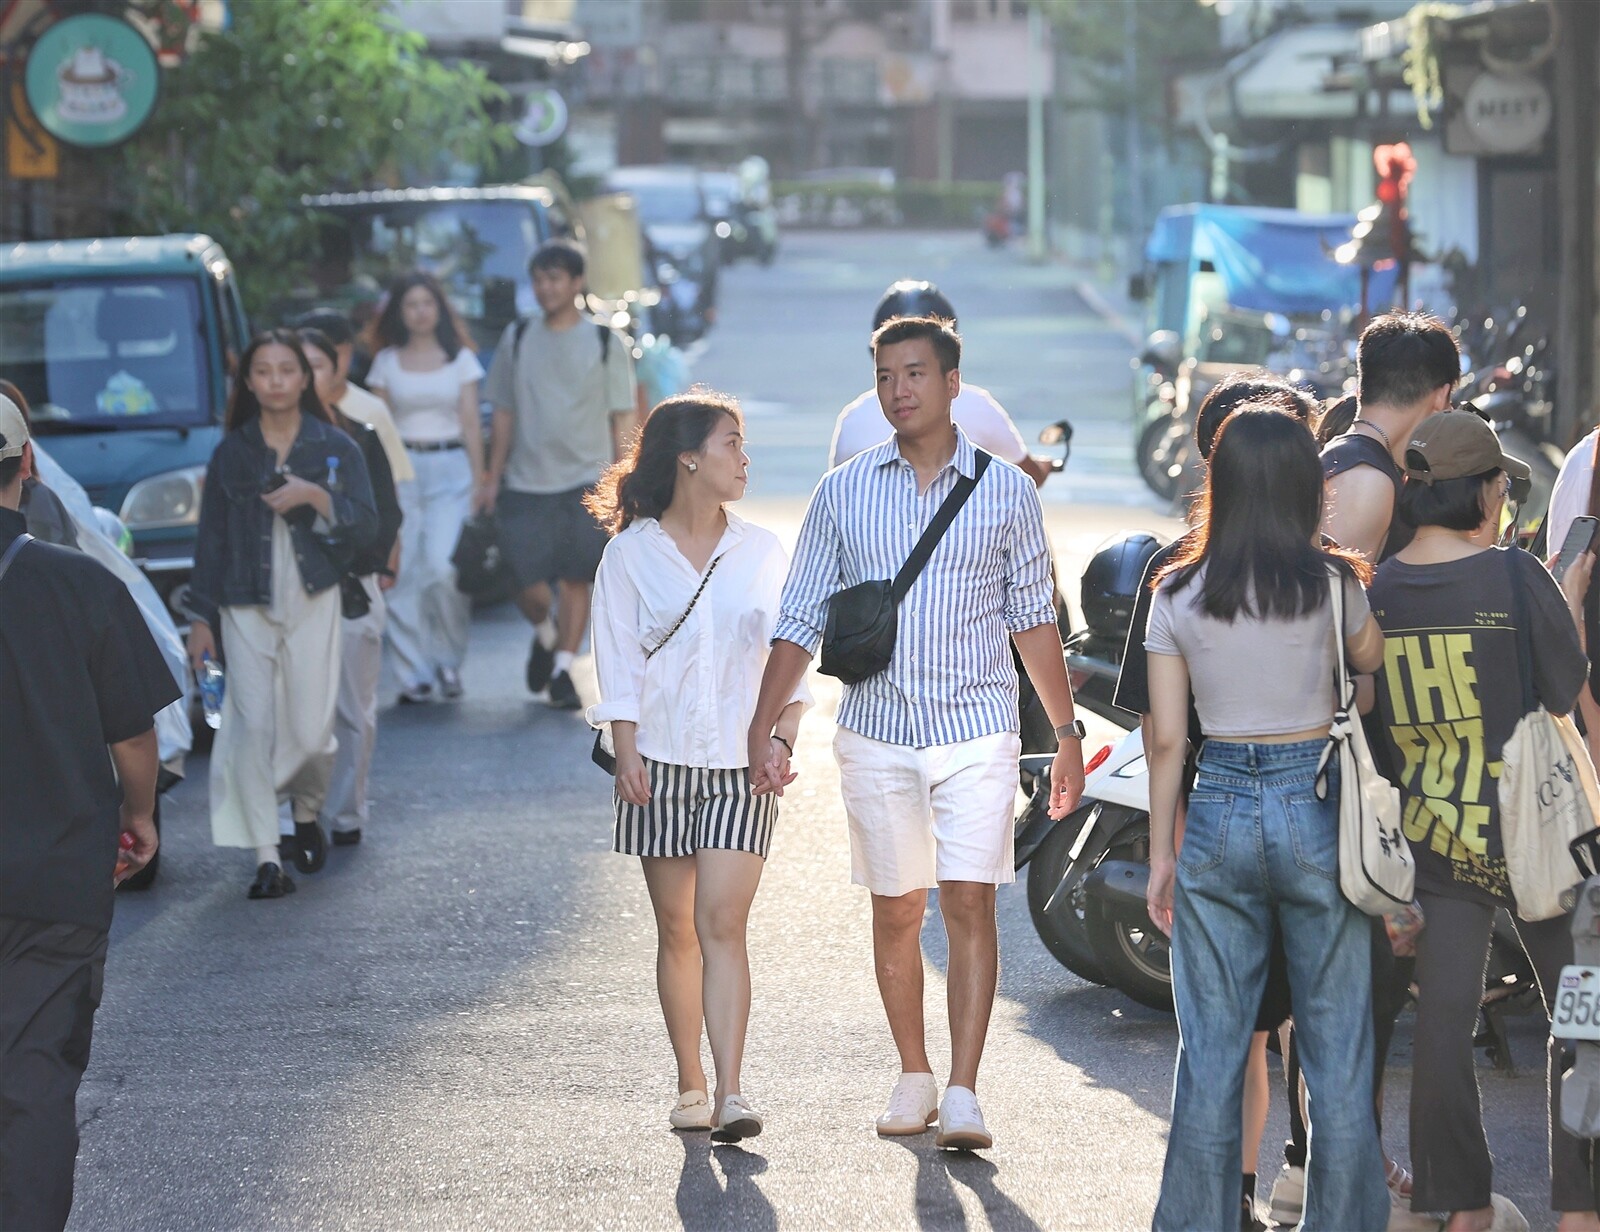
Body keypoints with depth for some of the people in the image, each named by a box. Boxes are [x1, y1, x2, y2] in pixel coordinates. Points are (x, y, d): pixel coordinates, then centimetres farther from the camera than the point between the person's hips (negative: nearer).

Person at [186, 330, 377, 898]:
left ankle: (307, 812, 31)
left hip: (313, 602, 0)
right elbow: (211, 538, 9)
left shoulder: (336, 448, 5)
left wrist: (316, 497, -16)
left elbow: (366, 527, 0)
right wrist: (201, 618, 6)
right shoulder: (231, 453, 7)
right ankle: (266, 858, -6)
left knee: (311, 733, -2)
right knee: (253, 728, -9)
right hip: (246, 608, 0)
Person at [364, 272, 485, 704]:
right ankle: (414, 673, 0)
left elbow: (471, 423, 7)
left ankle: (448, 659, 0)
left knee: (442, 564, -18)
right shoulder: (387, 361, 9)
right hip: (400, 469, 1)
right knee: (403, 574, -5)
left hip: (450, 468, -1)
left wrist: (478, 482, 1)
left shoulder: (460, 359, 8)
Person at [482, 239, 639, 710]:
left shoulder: (606, 342, 3)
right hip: (526, 482, 1)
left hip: (588, 481, -1)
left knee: (576, 579, -3)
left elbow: (622, 419, 4)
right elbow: (503, 415, 13)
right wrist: (492, 480, 9)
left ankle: (563, 668, 9)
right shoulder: (517, 339, 9)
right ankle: (545, 635, 26)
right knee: (528, 585, -4)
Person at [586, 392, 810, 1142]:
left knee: (722, 923, -12)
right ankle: (689, 1088, 15)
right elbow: (618, 661, 1)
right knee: (677, 929, 5)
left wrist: (781, 737, -6)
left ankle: (730, 1094, -18)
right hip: (660, 762, 0)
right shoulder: (631, 553, 3)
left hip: (740, 766, 0)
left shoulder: (762, 552, 9)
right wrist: (627, 753, -9)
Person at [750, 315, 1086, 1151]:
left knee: (970, 904, -11)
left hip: (978, 733, -2)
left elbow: (1033, 619, 11)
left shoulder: (1006, 492, 3)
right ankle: (914, 1078, 23)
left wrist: (1067, 733, 10)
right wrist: (761, 728, -1)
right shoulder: (844, 492, 5)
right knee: (896, 914, 8)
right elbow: (801, 620, 6)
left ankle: (962, 1096, -13)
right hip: (877, 731, 2)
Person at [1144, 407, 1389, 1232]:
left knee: (1210, 1050, 8)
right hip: (1314, 806, -1)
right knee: (1338, 1050, 7)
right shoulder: (1331, 584, -6)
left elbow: (1166, 739, 0)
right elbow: (1375, 664, 14)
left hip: (1216, 810, 2)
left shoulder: (1177, 596, -2)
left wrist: (1162, 855, 7)